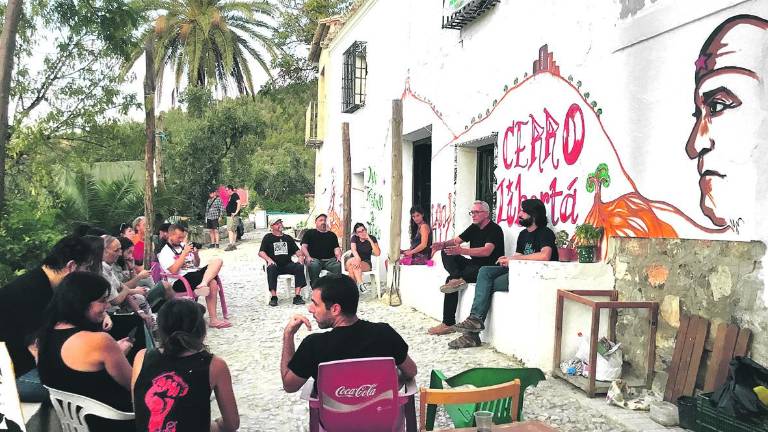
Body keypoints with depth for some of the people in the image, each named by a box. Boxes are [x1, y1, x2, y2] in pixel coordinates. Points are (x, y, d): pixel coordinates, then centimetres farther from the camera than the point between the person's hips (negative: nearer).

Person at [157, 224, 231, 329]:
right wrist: (184, 253, -13)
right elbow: (174, 270, -16)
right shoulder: (165, 252, 1)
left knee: (217, 261, -19)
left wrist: (196, 254, 3)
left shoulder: (184, 245, 20)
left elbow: (196, 264, 25)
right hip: (180, 281, -7)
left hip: (195, 274, 7)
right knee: (212, 283, -30)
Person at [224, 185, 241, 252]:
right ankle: (233, 245, 13)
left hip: (233, 216, -10)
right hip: (229, 216, 10)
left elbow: (239, 203, -24)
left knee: (230, 230, -15)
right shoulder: (231, 196, 18)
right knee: (233, 230, 10)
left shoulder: (235, 195, -11)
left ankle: (230, 245, -20)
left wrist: (236, 212, -26)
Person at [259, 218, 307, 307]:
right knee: (271, 269, -37)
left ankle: (297, 296, -29)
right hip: (275, 265, -2)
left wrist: (300, 256, -4)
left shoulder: (288, 238, 24)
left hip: (287, 265, 2)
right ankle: (273, 297, -33)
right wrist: (268, 259, -16)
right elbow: (261, 252, 4)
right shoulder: (268, 237, 14)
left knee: (299, 267, -28)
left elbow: (296, 250, 20)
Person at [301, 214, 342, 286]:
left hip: (330, 259, 2)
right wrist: (308, 257, -11)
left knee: (337, 265, -31)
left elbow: (336, 248, 18)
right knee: (314, 265, -37)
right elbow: (304, 247, 8)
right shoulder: (309, 233, 18)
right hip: (314, 259, -2)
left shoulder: (332, 235, 26)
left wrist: (338, 256, -5)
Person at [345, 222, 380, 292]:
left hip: (366, 263, -1)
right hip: (355, 260, 1)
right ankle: (361, 284, -39)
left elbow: (378, 253, -14)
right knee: (354, 261, -35)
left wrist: (370, 240, -19)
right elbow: (353, 250, -16)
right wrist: (358, 258, -38)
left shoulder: (372, 238, -1)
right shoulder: (354, 238, 3)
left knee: (354, 265, -33)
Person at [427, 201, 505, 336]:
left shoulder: (495, 229, -12)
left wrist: (462, 250, -39)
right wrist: (444, 244, -15)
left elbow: (487, 251, -28)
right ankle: (457, 279, -27)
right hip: (474, 265, 8)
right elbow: (456, 240, 8)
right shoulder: (474, 228, 14)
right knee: (446, 252, -10)